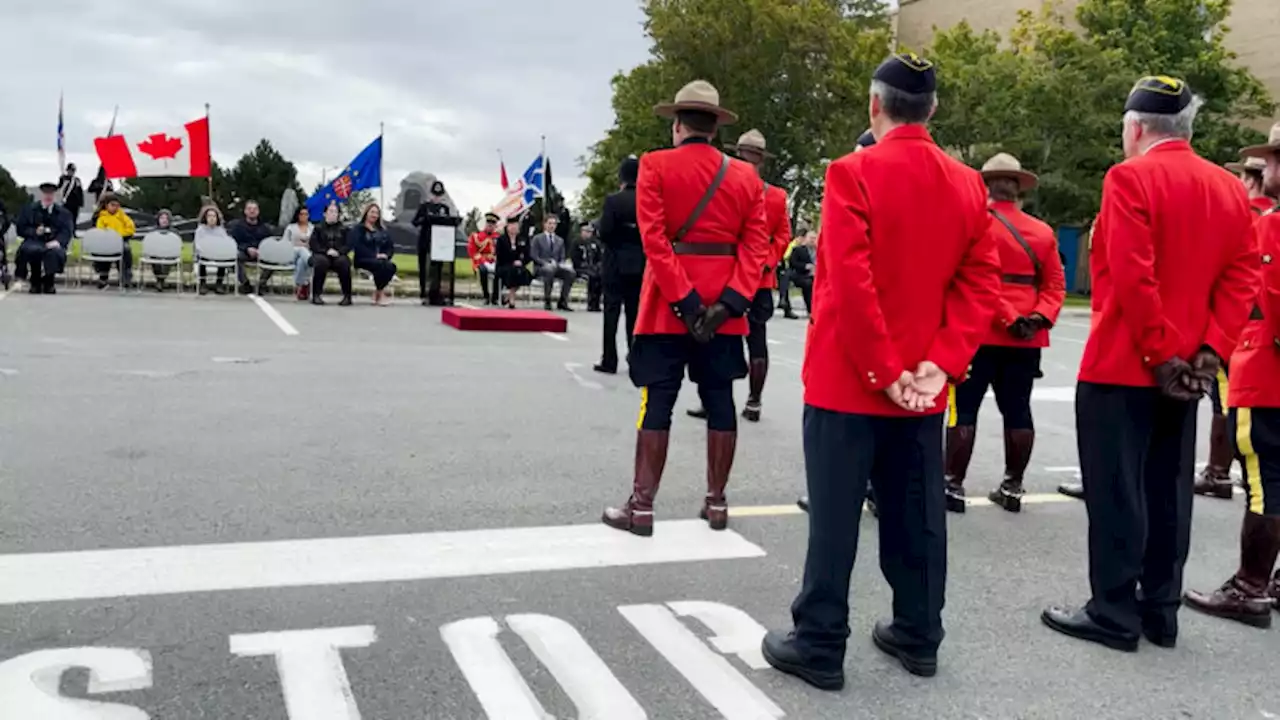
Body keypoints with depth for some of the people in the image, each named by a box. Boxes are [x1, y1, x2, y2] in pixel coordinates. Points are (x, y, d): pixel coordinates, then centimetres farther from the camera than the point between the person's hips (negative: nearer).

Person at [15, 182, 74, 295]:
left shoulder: (63, 213, 15)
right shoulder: (28, 210, 16)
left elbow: (66, 231, 1)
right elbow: (21, 229, 9)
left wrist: (58, 241, -21)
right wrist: (35, 232, -12)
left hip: (52, 243, 0)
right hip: (34, 241, 0)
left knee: (54, 252, -36)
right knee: (32, 250, -36)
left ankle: (48, 283, -16)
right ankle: (35, 283, -19)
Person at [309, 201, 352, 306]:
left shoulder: (343, 229, 18)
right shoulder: (319, 228, 15)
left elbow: (348, 245, 6)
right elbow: (313, 244, 3)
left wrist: (338, 251, -15)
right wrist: (326, 251, -15)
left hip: (338, 256, 1)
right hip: (322, 255, -1)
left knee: (344, 262, -34)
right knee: (321, 261, -36)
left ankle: (347, 296, -27)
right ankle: (316, 295, -30)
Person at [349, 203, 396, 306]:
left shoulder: (382, 230, 23)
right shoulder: (358, 229, 6)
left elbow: (391, 246, 17)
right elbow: (357, 247, -9)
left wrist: (386, 255, -7)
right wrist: (374, 255, -18)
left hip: (380, 260, 5)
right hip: (363, 259, -4)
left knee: (391, 266, -32)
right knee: (380, 265, -37)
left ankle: (377, 294, -20)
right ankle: (381, 295, -24)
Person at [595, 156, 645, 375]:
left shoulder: (613, 200, -10)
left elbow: (604, 232, -14)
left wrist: (617, 243, 5)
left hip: (616, 262, -3)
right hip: (640, 262, 3)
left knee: (612, 311, 1)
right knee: (635, 311, 9)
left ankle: (609, 360, 0)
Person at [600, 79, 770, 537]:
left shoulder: (655, 166, -3)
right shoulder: (746, 176, 7)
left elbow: (654, 240, -13)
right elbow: (756, 246, -2)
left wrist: (684, 301, -14)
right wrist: (729, 302, -9)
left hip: (668, 305, -3)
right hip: (723, 308, 3)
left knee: (657, 403, 1)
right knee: (719, 402, 9)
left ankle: (641, 508, 4)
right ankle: (716, 503, 17)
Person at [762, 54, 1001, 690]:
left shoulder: (854, 173, -12)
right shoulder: (968, 184, 5)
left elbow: (849, 283, -20)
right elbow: (982, 282, 1)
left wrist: (881, 369, -14)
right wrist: (943, 360, -3)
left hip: (848, 378, -5)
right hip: (924, 384, 5)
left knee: (834, 516, 2)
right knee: (916, 514, 14)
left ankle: (820, 647, 11)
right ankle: (918, 636, 26)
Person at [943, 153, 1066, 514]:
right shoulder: (1043, 232, 9)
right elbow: (1056, 285, 4)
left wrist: (1008, 319, -14)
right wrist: (1039, 318, -5)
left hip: (977, 333, -4)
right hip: (1026, 340, 5)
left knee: (964, 409, 0)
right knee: (1017, 412, 10)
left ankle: (953, 486, 2)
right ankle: (1012, 487, 17)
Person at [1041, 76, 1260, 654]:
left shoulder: (1131, 178, -11)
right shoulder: (1230, 189, 10)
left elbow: (1132, 278, -20)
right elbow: (1242, 277, 3)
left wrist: (1158, 354, -13)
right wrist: (1209, 351, -2)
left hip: (1123, 365, -7)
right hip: (1186, 367, 7)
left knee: (1117, 492, 0)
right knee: (1168, 490, 12)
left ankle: (1114, 614, 7)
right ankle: (1160, 612, 20)